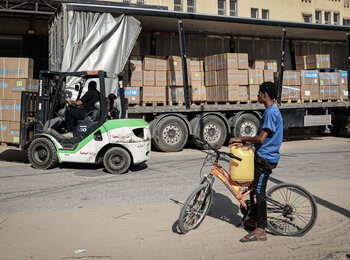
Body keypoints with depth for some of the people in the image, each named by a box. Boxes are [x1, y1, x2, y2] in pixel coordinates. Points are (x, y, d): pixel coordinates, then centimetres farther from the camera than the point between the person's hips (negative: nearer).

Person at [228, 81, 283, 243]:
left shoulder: (271, 113, -18)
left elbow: (261, 138, -23)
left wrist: (241, 139, -10)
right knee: (253, 187, 18)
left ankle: (260, 231, -4)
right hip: (262, 156, 10)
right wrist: (242, 143, 9)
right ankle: (254, 219, 32)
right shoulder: (271, 111, 15)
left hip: (265, 158, -10)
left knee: (258, 192, -8)